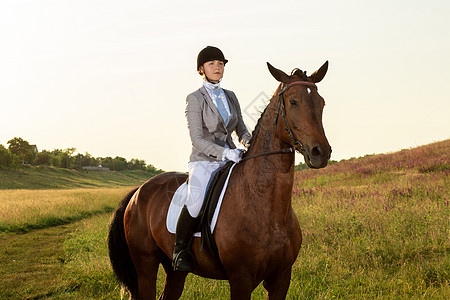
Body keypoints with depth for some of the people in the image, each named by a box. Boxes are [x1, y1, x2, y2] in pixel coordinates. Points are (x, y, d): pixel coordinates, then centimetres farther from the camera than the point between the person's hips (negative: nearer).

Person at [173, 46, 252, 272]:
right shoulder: (195, 99, -3)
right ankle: (180, 250, -13)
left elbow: (241, 130, 21)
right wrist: (225, 152, -24)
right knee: (196, 201, -33)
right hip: (203, 162, -6)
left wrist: (249, 143, -2)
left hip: (229, 163, 6)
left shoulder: (230, 97, 14)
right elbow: (197, 139, -11)